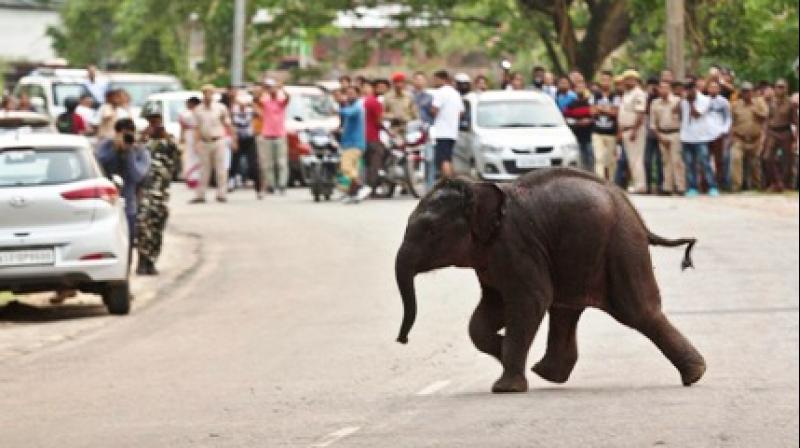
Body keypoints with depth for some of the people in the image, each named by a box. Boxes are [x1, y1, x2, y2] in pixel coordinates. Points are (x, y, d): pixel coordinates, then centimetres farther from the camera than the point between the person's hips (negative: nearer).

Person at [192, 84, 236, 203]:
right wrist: (196, 143, -4)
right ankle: (200, 195, 8)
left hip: (218, 141, -2)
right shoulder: (198, 110, 6)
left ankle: (221, 194, 3)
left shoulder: (220, 108, 2)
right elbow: (197, 128, 5)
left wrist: (233, 140, 1)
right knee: (204, 170, 5)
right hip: (204, 143, 2)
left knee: (221, 169, -2)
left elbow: (228, 125, 5)